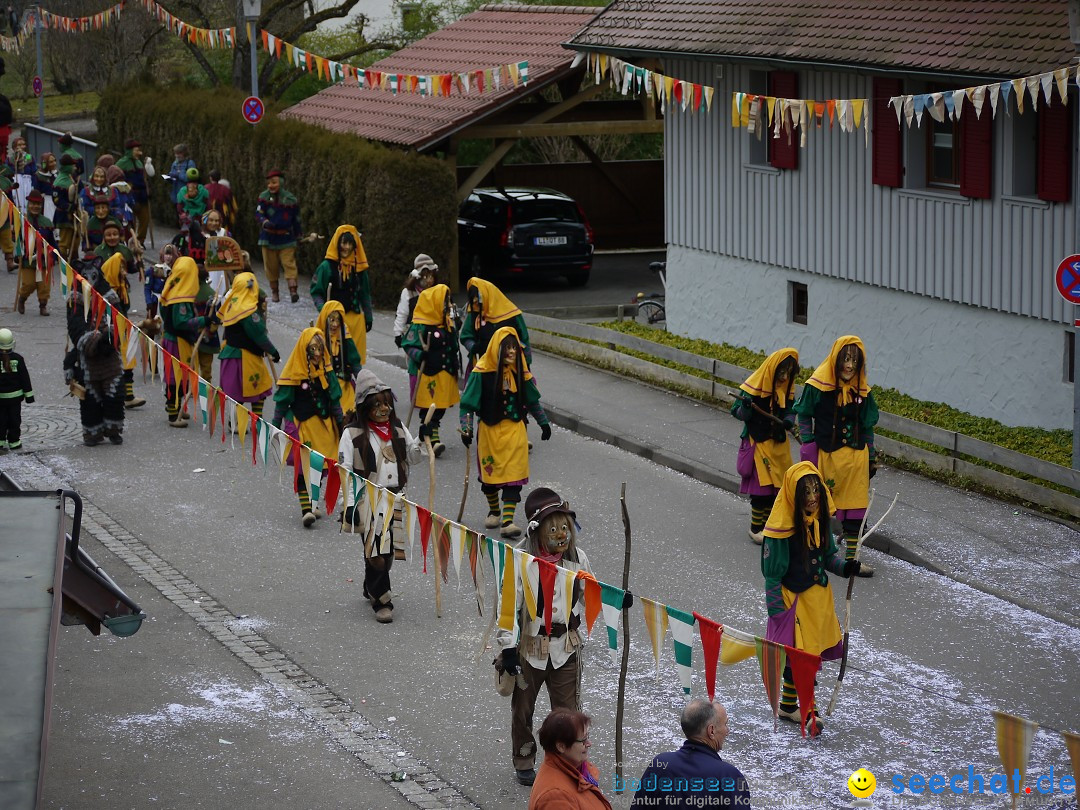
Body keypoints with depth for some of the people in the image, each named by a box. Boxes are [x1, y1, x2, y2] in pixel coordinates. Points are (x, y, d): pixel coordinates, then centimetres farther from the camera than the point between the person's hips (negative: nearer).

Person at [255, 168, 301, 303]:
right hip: (268, 237, 1)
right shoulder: (264, 197, -3)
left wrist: (297, 235, 10)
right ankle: (274, 292, 20)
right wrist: (265, 222, -32)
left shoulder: (290, 199, -3)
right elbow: (258, 214, -11)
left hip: (286, 238, -1)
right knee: (271, 266, 8)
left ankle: (293, 290, -18)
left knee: (289, 264, -11)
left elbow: (296, 220, 6)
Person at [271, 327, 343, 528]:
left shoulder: (326, 370, 2)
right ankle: (306, 510, -14)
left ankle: (312, 503, 20)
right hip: (301, 426, -5)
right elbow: (282, 402, -5)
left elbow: (334, 400, 12)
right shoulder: (294, 373, -11)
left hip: (323, 424, 5)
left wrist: (341, 424, 14)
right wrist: (275, 427, -4)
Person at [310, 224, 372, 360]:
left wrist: (368, 317, 16)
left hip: (355, 318, 4)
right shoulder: (327, 267, -4)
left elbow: (365, 294, 17)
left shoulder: (359, 267, 9)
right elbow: (316, 293, -2)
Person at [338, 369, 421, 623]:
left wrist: (421, 440, -3)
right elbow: (345, 471, -10)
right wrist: (349, 505, -15)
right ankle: (382, 602, 2)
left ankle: (371, 589, 35)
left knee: (388, 551, 14)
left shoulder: (397, 428, 7)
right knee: (376, 551, -8)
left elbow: (412, 457, 17)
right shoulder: (352, 433, -10)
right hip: (368, 500, -5)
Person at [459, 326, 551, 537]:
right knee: (490, 474, 13)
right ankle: (494, 512, 37)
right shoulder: (482, 372, -13)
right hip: (489, 430, -2)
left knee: (514, 475, -9)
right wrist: (466, 428, -18)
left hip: (514, 429, 2)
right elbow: (468, 402, -9)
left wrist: (544, 423, 21)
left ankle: (508, 520, -12)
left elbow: (532, 401, 15)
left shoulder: (520, 371, 0)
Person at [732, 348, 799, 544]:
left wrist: (788, 421, -12)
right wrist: (746, 408, -34)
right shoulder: (755, 386, -15)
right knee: (761, 485, -5)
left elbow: (790, 411, 11)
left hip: (779, 444, 5)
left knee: (776, 486, 8)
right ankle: (756, 528, 9)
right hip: (758, 443, -5)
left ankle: (768, 524, 22)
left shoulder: (787, 388, 1)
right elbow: (736, 411, -11)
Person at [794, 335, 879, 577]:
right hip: (826, 454, -3)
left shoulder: (861, 390, 2)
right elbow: (804, 417, -1)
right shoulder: (818, 386, -10)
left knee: (855, 507, 3)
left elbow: (867, 426, 11)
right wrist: (808, 447, -8)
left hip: (855, 455, 3)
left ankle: (852, 556, 11)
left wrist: (871, 457, 12)